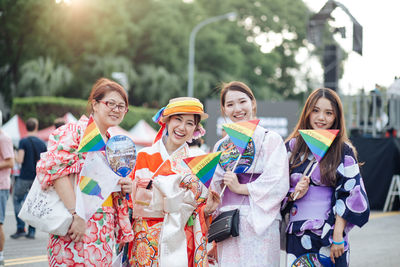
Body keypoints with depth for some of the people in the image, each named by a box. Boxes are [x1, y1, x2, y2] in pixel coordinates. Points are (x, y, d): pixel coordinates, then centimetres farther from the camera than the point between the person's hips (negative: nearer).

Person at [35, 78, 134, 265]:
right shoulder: (76, 131, -6)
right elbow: (53, 167, -20)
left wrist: (124, 189, 6)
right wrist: (75, 213, -25)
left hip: (105, 233, 8)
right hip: (77, 229, -8)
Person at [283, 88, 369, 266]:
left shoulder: (344, 151, 1)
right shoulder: (293, 146, 8)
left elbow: (350, 195, -5)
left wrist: (338, 235, -12)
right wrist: (294, 193, -9)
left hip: (329, 232, -2)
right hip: (297, 234, 2)